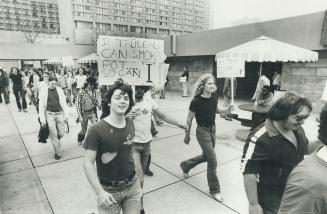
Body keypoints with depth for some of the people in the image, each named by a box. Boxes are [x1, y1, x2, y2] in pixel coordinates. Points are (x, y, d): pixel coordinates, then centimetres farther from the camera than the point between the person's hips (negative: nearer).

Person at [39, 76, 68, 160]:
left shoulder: (59, 90, 5)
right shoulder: (44, 90, -1)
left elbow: (64, 103, 6)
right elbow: (41, 105, -1)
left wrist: (66, 115, -2)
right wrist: (42, 120, -5)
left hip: (59, 113, 2)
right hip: (49, 114, -2)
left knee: (62, 132, -4)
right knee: (53, 134, 1)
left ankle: (56, 141, 31)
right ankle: (58, 153, 15)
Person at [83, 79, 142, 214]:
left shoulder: (130, 123, -2)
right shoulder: (97, 129, -18)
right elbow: (88, 163, -15)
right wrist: (100, 192, -19)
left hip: (132, 185, 4)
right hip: (109, 190, -4)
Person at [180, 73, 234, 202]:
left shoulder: (214, 97, -4)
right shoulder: (196, 101, -22)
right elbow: (189, 120, -12)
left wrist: (227, 109, -4)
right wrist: (187, 136, -4)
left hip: (212, 129, 7)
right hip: (202, 131, -7)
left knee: (206, 156, 21)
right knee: (212, 161, -1)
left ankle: (185, 165, 46)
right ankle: (214, 190, 19)